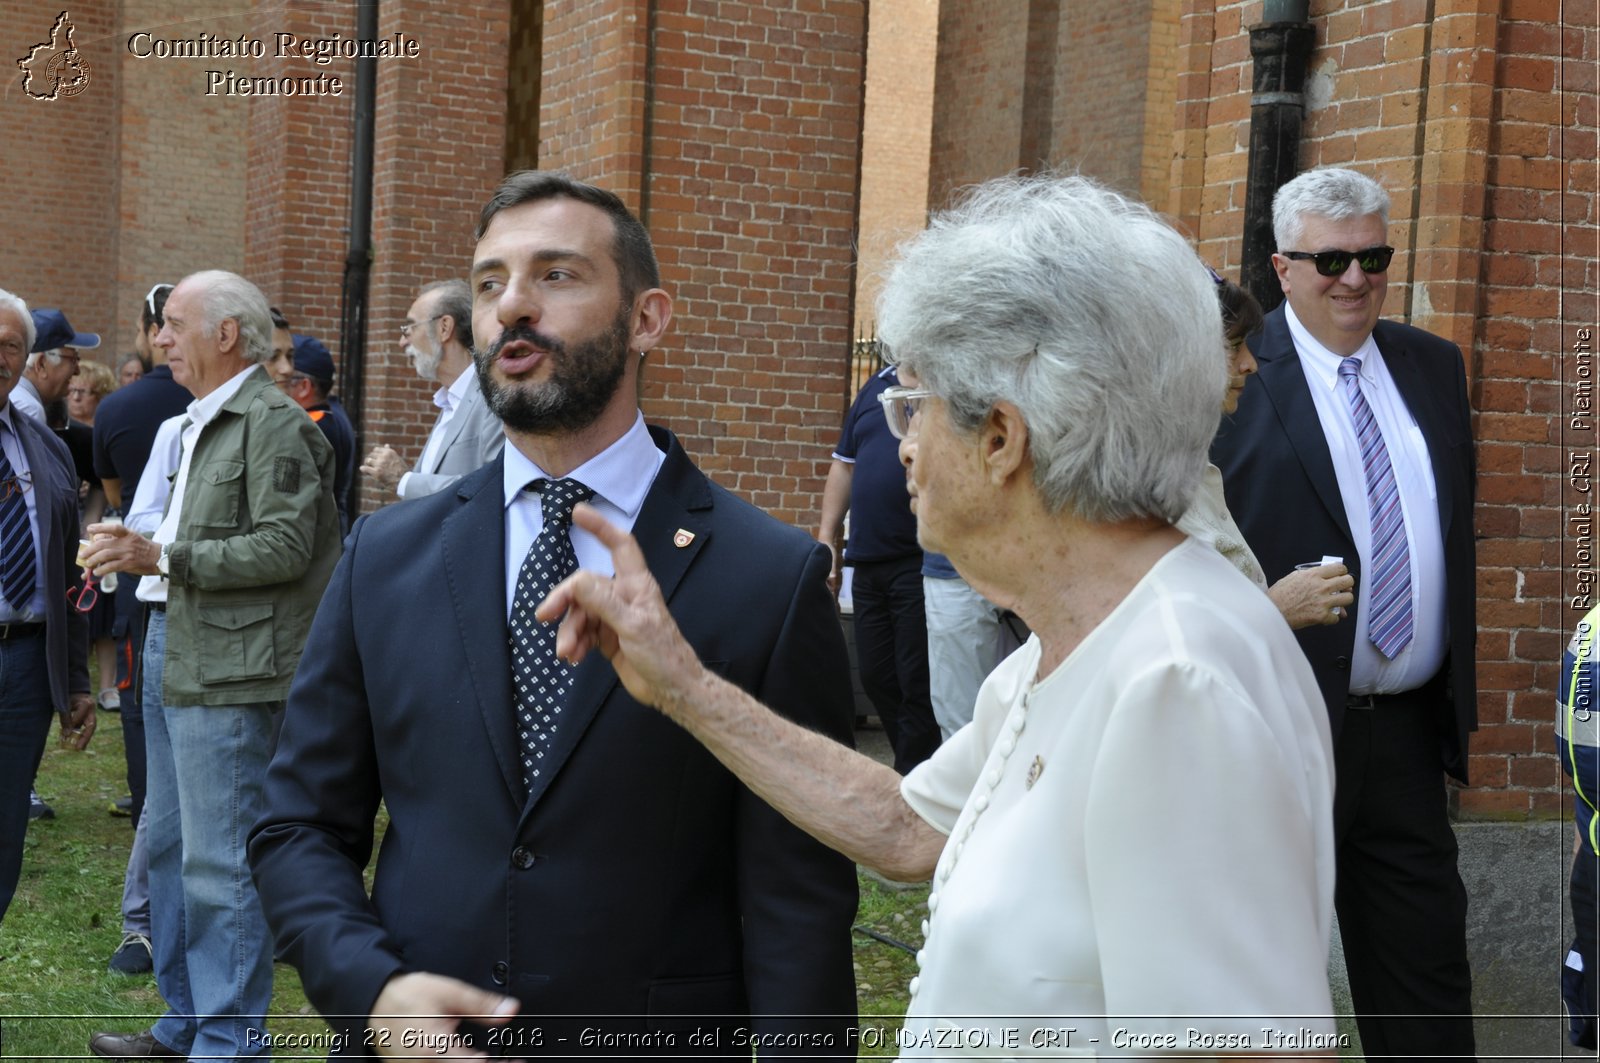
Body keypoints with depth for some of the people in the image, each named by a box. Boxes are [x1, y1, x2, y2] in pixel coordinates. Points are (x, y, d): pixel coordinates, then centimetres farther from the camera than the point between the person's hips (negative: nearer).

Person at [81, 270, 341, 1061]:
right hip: (175, 653, 10)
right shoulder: (202, 422, 18)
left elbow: (285, 547, -20)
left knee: (219, 862, -5)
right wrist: (136, 551, 7)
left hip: (229, 669, -10)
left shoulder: (272, 422, -12)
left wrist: (163, 557, -19)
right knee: (168, 846, 16)